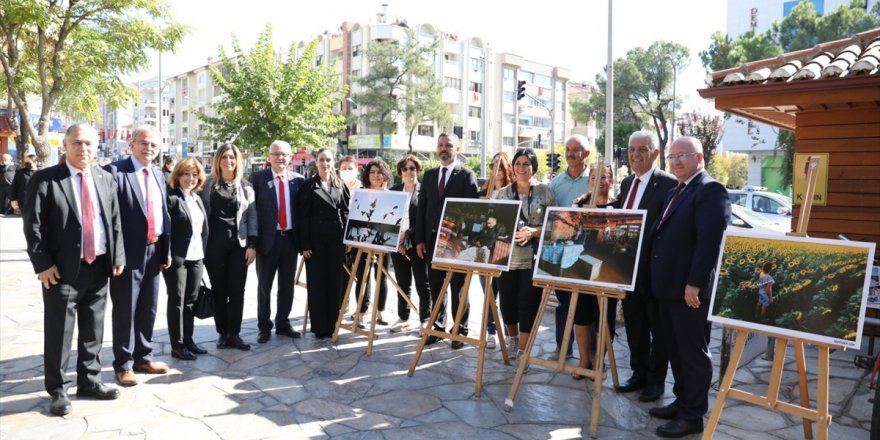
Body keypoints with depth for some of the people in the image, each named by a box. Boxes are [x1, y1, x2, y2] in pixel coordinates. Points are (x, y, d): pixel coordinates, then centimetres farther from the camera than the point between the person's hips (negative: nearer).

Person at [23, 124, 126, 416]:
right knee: (59, 332, 3)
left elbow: (115, 221, 11)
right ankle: (58, 390, 17)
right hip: (63, 269, -4)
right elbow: (33, 225, -8)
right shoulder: (45, 179, -5)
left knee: (93, 330, 14)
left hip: (99, 266, 5)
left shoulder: (106, 179, 10)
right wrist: (43, 263, -13)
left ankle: (89, 381, 28)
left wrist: (117, 257, 4)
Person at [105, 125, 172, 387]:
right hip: (128, 252, -7)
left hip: (154, 251, 7)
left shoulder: (158, 175, 14)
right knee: (125, 311, 4)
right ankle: (123, 364, 16)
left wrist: (166, 250, 12)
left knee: (148, 309, 16)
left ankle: (143, 357, 29)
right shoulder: (115, 171, -9)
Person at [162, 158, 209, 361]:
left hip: (196, 257, 7)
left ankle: (188, 340, 24)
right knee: (177, 302, 2)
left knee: (190, 301, 14)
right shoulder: (170, 198, -10)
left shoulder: (198, 199, 14)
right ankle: (177, 346, 9)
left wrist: (203, 252, 10)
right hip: (176, 258, -7)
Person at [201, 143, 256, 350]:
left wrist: (252, 245, -4)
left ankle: (234, 334, 10)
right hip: (214, 245, 0)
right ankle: (222, 333, 15)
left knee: (237, 290, 1)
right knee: (218, 290, 6)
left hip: (239, 244, 1)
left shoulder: (245, 187, 8)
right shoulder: (208, 185, 5)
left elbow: (252, 217, 5)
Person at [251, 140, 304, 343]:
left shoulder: (298, 179, 4)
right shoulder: (258, 178, -3)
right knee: (264, 286, 8)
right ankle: (264, 327, 21)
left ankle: (283, 323, 27)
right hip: (268, 238, -3)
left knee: (287, 285, 12)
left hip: (290, 238, 3)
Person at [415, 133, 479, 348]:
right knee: (435, 288, 12)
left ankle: (460, 331, 16)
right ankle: (438, 327, 24)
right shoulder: (429, 175, 11)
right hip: (432, 239, 5)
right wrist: (420, 239, 3)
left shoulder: (467, 175, -3)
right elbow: (422, 208, 10)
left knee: (458, 289, 5)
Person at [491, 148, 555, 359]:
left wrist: (533, 232, -15)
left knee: (528, 304, 0)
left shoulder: (545, 191, 2)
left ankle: (522, 352, 12)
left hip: (533, 258, -2)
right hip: (507, 256, 2)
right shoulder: (501, 193, 8)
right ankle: (512, 338, 38)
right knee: (507, 302, 10)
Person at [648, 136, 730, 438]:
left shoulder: (710, 191, -13)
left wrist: (694, 284, -24)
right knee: (676, 351, 18)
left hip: (690, 289, -9)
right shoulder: (677, 192, 18)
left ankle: (693, 415, 14)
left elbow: (710, 242, -22)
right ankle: (682, 401, 32)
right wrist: (658, 280, 15)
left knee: (693, 353, 3)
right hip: (668, 287, 9)